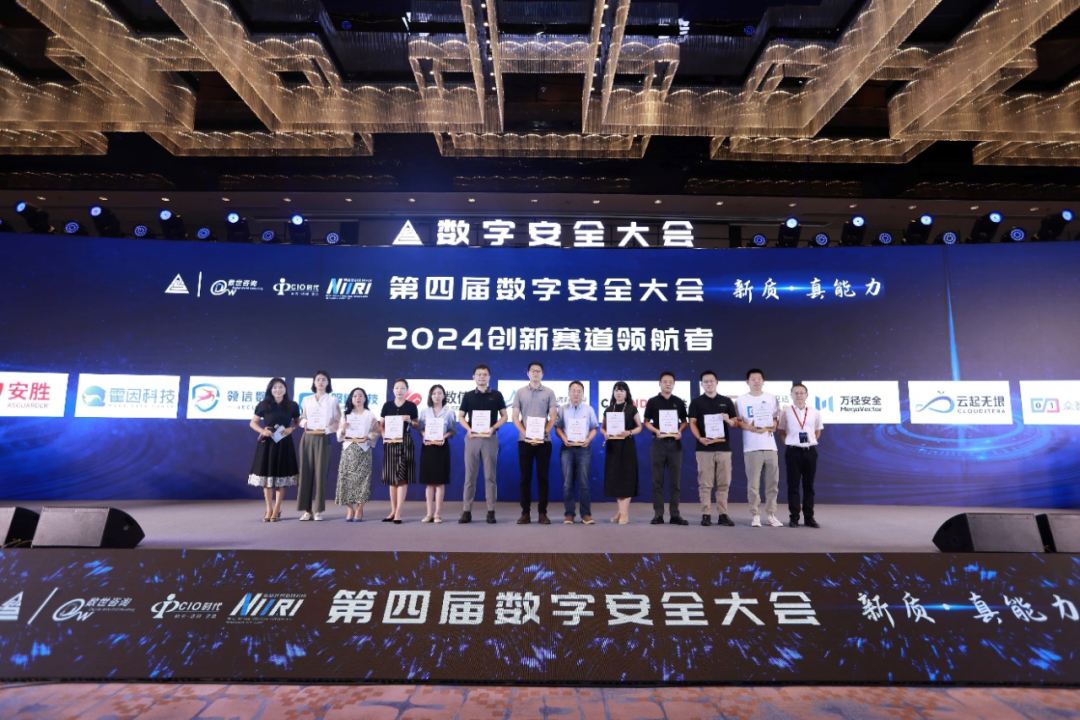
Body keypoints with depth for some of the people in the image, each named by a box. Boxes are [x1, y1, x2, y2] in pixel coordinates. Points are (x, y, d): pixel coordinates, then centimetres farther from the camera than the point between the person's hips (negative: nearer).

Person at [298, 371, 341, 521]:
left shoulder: (332, 400, 5)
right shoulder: (306, 400, 13)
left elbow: (338, 421, 0)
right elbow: (302, 418, 14)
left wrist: (328, 428, -14)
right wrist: (304, 422, -7)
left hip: (323, 439, -2)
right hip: (307, 438, 3)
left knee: (320, 473, -4)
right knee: (306, 472, -1)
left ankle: (318, 510, 1)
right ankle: (307, 510, 4)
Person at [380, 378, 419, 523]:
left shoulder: (411, 406, 3)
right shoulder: (387, 405, 7)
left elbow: (416, 425, 8)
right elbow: (381, 425, 11)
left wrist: (410, 421, -11)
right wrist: (384, 435, -6)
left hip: (406, 442, -2)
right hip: (390, 442, 2)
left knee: (402, 477, -6)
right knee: (391, 478, 7)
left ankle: (398, 513, -5)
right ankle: (393, 511, 17)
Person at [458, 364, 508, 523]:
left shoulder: (496, 395, 5)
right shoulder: (468, 396, 8)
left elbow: (504, 416, 5)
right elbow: (460, 416, 9)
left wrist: (493, 428, -12)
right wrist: (468, 429, -10)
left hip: (490, 438, -1)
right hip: (472, 437, 1)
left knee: (490, 475, 2)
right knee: (470, 475, 3)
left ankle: (491, 511, 7)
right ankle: (467, 511, 7)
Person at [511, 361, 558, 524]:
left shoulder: (549, 392, 5)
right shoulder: (520, 393, 6)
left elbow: (553, 417, 1)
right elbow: (515, 417, 3)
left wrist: (542, 434, -12)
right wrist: (526, 434, -10)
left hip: (544, 441, 0)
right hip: (524, 440, 0)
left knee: (543, 477, 3)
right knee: (525, 477, 3)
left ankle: (542, 513, 10)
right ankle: (525, 512, 10)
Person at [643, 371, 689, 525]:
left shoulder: (679, 402, 8)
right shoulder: (652, 401, 3)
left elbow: (684, 421, 12)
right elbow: (646, 422, 5)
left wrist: (680, 431, -8)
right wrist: (656, 431, -13)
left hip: (675, 443, 1)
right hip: (658, 442, -1)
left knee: (674, 480, 4)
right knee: (658, 480, 1)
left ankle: (675, 515, 9)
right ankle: (658, 514, 6)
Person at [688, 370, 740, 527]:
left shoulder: (726, 401, 12)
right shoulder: (696, 402, 6)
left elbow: (736, 423, 12)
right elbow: (692, 423, 1)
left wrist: (728, 420, -12)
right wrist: (699, 438, -16)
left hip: (724, 447, 2)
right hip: (704, 448, -2)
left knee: (724, 484, 4)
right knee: (705, 484, -1)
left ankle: (723, 514, 12)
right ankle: (706, 515, 4)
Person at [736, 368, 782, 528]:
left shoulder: (771, 398, 11)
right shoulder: (741, 400, 2)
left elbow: (776, 417, 19)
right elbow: (738, 421, 2)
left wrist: (773, 426, -2)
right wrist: (749, 427, -16)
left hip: (770, 446, 3)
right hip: (751, 447, -3)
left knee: (773, 482, 5)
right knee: (753, 483, -3)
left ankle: (771, 515, 15)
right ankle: (755, 515, 6)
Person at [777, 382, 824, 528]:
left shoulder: (815, 413, 5)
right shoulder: (786, 412, 0)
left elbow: (818, 431, 17)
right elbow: (781, 432, 7)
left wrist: (811, 441, 5)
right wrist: (788, 443, -3)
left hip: (810, 451, 2)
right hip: (793, 451, -2)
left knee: (809, 485, 9)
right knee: (793, 485, 2)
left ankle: (809, 517, 18)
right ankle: (794, 517, 9)